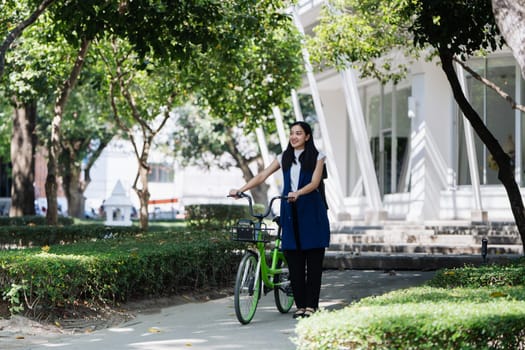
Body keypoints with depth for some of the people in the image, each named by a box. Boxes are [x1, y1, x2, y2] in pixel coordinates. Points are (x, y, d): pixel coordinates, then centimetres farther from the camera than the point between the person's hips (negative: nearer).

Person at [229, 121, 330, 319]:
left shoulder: (317, 157, 3)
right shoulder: (284, 158, 12)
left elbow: (315, 182, -11)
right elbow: (262, 176, 4)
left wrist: (297, 193, -29)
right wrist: (240, 190, -8)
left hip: (311, 213, -3)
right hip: (290, 213, 3)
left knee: (313, 260, -2)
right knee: (294, 261, 0)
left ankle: (311, 305, 2)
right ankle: (300, 304, 6)